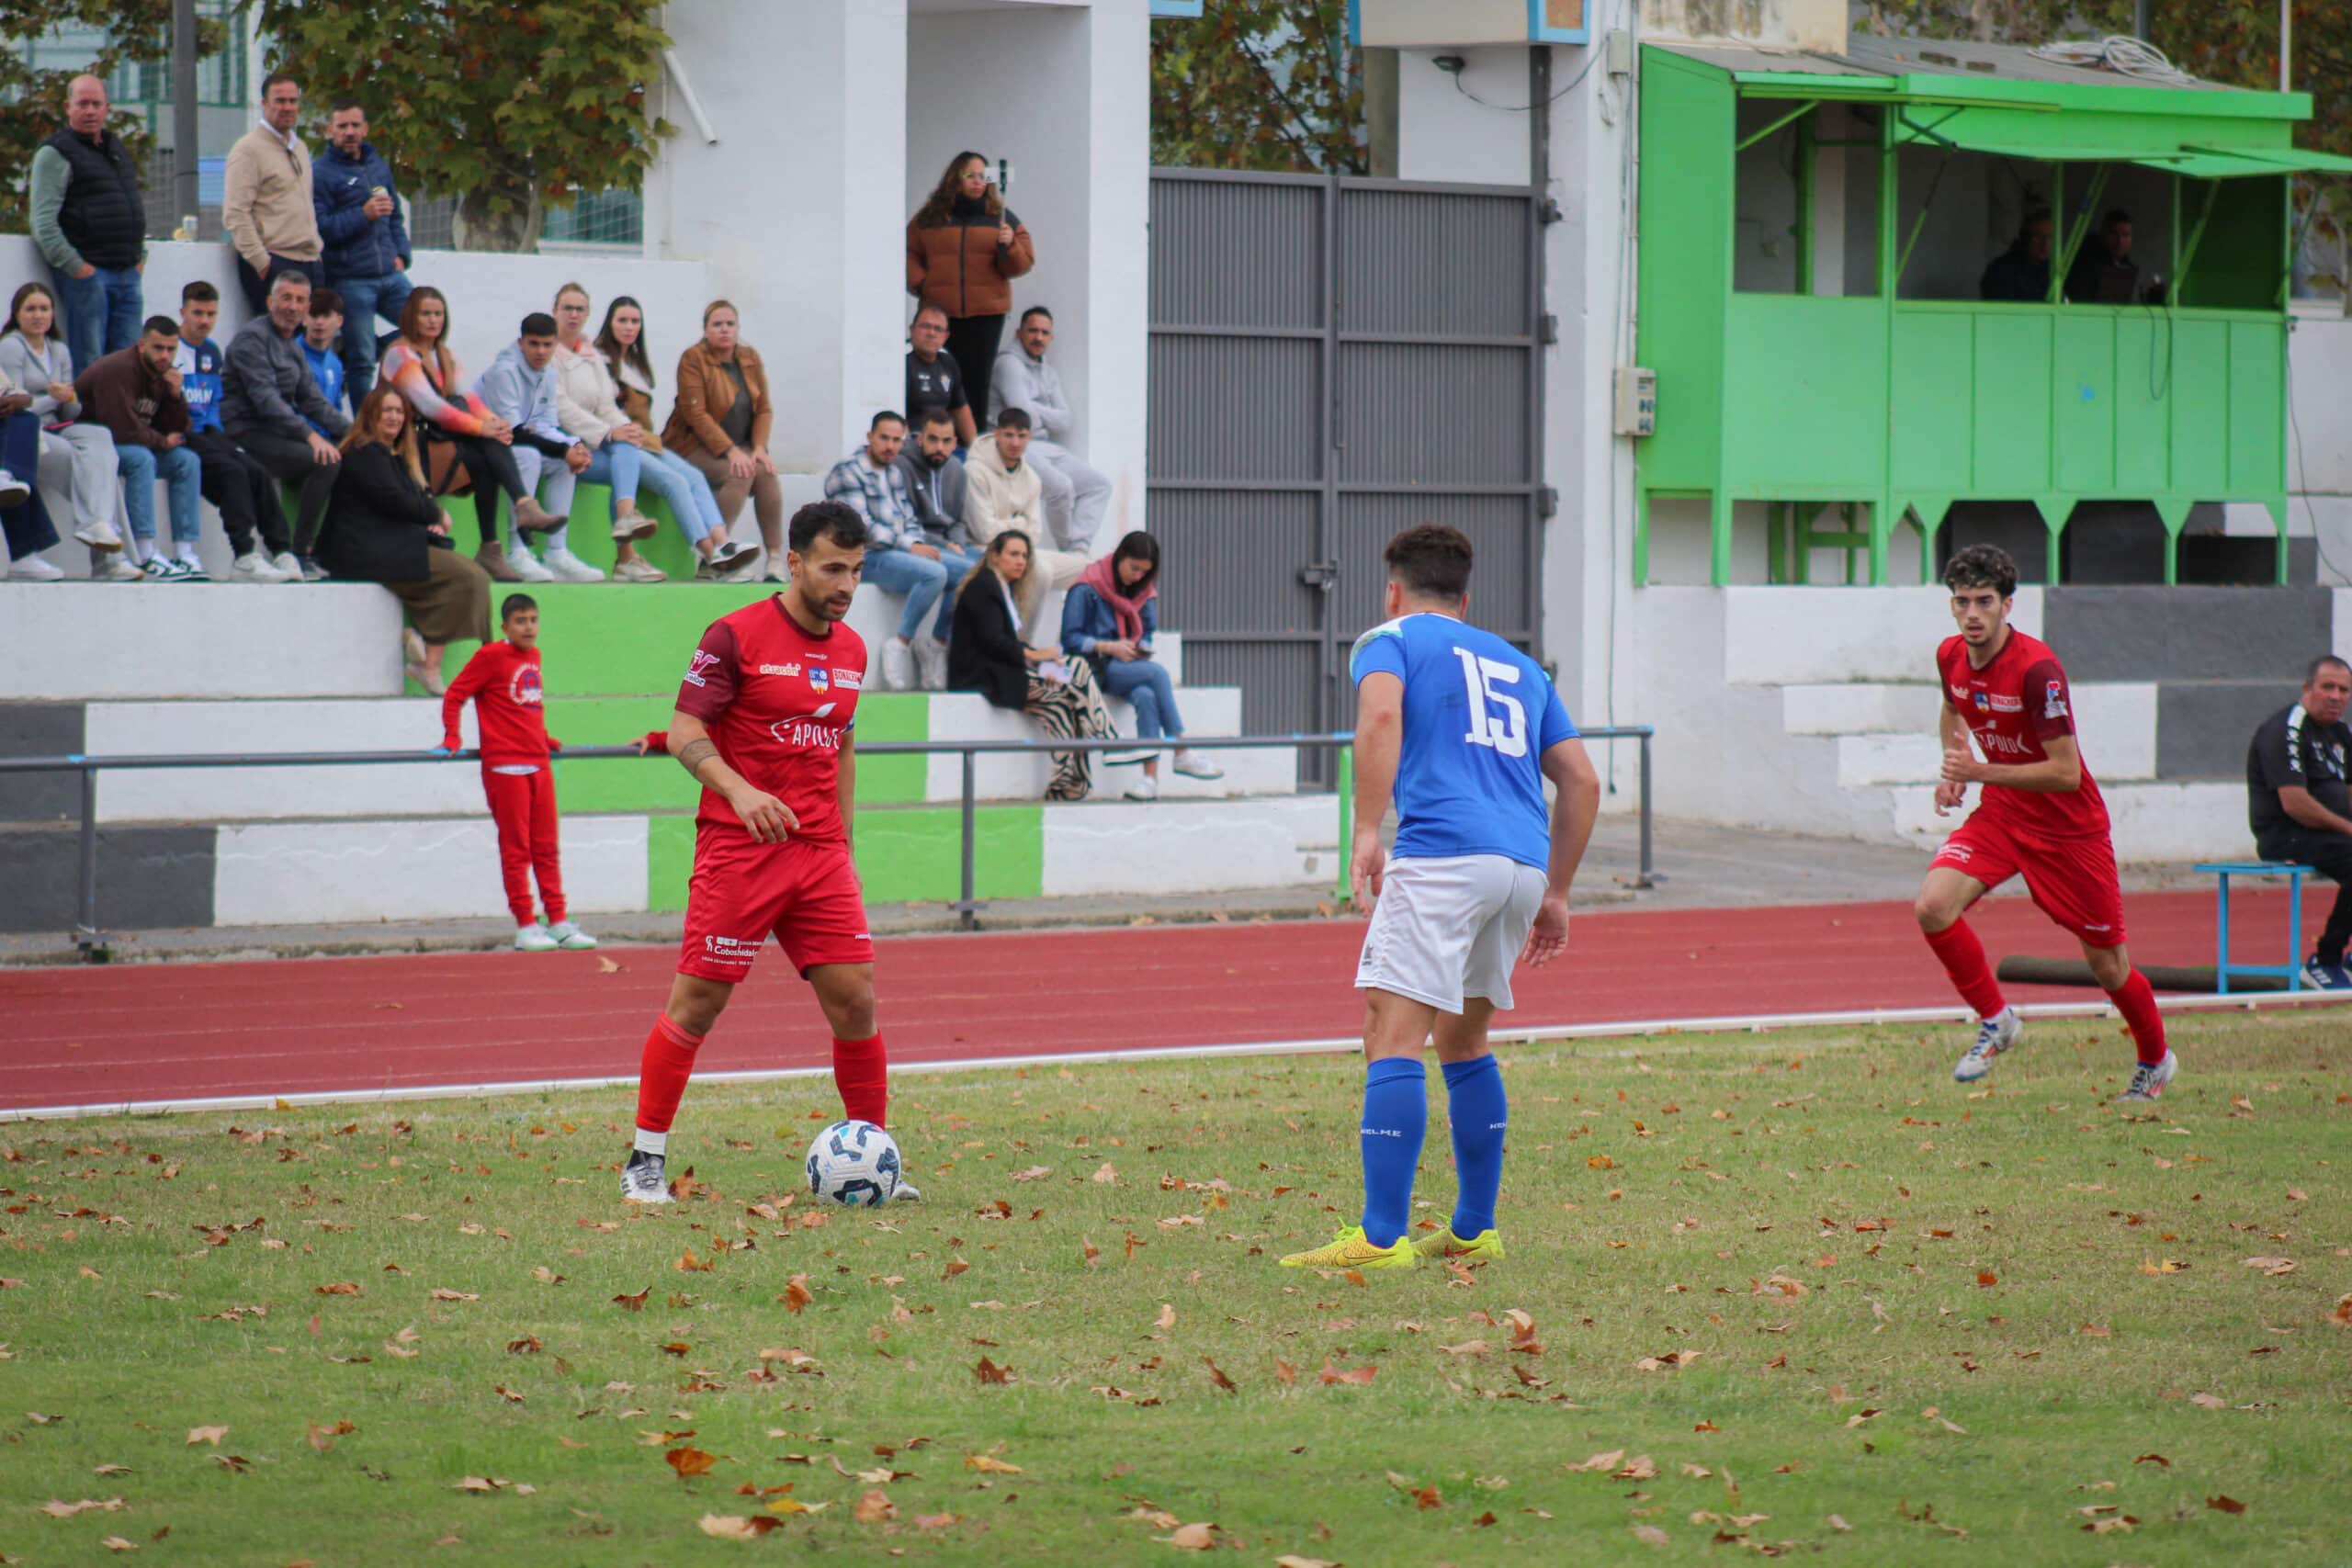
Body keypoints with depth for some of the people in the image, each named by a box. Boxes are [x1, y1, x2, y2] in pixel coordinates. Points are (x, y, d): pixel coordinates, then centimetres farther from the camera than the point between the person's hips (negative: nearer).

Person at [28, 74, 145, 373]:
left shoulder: (118, 149, 19)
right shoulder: (55, 153, -5)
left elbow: (137, 206, 29)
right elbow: (44, 224, -13)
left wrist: (141, 256, 16)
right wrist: (74, 267, -18)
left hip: (127, 272, 7)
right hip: (87, 271, -7)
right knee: (88, 363, -8)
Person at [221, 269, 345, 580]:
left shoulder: (293, 347, 20)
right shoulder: (253, 337, -9)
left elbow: (312, 401, 20)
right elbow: (265, 398, -20)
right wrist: (309, 435, -27)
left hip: (277, 434, 9)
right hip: (247, 435, -9)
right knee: (323, 462, -26)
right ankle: (299, 555, -22)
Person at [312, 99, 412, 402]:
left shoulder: (378, 166, 17)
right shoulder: (321, 173, -4)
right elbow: (318, 229, -13)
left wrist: (401, 255, 10)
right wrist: (363, 215, -19)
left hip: (391, 275, 6)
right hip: (351, 282, -6)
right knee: (361, 362, -3)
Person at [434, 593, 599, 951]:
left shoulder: (534, 656, 13)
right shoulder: (491, 656, -6)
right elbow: (453, 696, -5)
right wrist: (451, 739, -11)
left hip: (539, 763, 6)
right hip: (505, 766, -6)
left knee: (546, 848, 8)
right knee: (516, 849, -2)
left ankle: (558, 922, 11)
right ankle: (525, 927, 0)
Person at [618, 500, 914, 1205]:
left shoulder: (851, 649, 12)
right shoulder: (736, 636, -7)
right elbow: (684, 732, -9)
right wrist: (740, 792, -25)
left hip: (820, 853, 5)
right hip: (737, 849, -5)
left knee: (854, 1000, -1)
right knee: (697, 1002, -3)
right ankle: (645, 1161, 7)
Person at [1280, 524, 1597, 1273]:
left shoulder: (1390, 639, 12)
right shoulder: (1520, 666, 28)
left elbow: (1381, 715, -11)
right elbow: (1581, 781, 23)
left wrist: (1366, 832, -16)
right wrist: (1554, 895, 26)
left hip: (1443, 853, -7)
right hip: (1524, 863, 7)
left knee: (1393, 1035, -11)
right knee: (1462, 1041, 20)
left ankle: (1383, 1236, -20)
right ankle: (1474, 1231, 20)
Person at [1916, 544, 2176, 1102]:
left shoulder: (2037, 669, -26)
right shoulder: (1950, 657, -4)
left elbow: (2065, 771, -26)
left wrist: (1982, 771, -30)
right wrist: (1954, 769, 4)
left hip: (2069, 827, -5)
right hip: (2001, 813, 5)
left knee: (2107, 966, 6)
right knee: (1933, 906, -20)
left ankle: (2155, 1060, 35)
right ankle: (1995, 1021, 0)